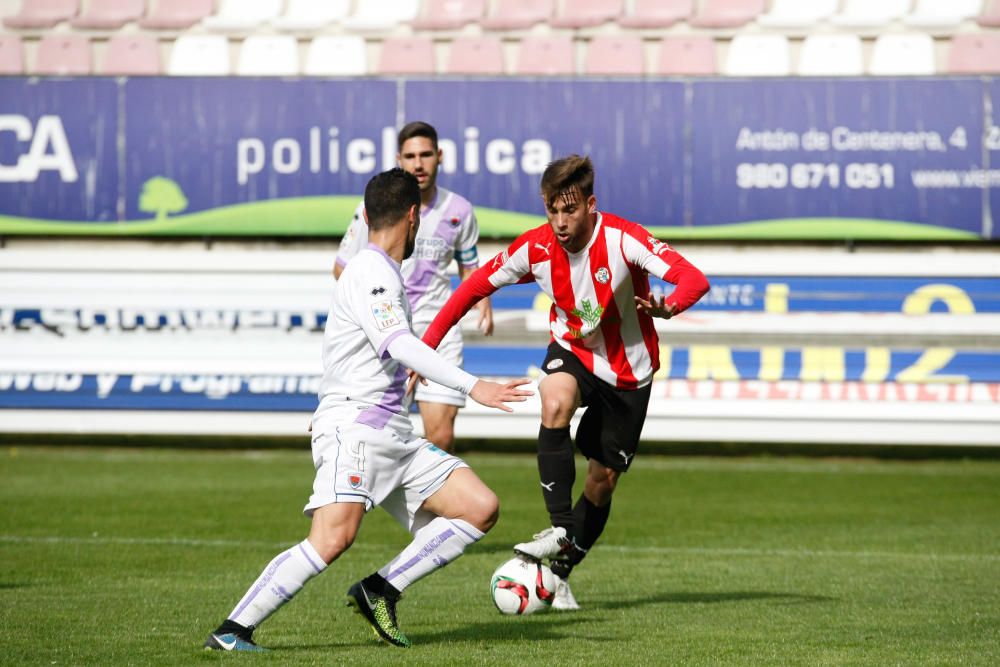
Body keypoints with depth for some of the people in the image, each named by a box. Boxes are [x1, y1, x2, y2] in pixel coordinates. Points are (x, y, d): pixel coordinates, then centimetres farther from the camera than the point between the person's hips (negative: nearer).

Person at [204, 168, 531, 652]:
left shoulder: (387, 274, 21)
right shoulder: (370, 271, -9)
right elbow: (400, 344, -23)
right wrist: (472, 387, -31)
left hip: (395, 436, 10)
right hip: (354, 425, -10)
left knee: (480, 507, -2)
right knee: (333, 539, -26)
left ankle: (380, 592, -3)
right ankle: (232, 631, -19)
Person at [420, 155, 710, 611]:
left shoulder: (623, 239, -27)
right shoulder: (536, 248, -18)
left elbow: (694, 279, -36)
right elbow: (476, 285, -6)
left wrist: (668, 306, -59)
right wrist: (427, 344, -11)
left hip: (628, 368, -1)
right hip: (572, 352, 1)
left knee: (604, 477, 4)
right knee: (556, 400, -34)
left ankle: (562, 570, 25)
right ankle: (560, 529, -29)